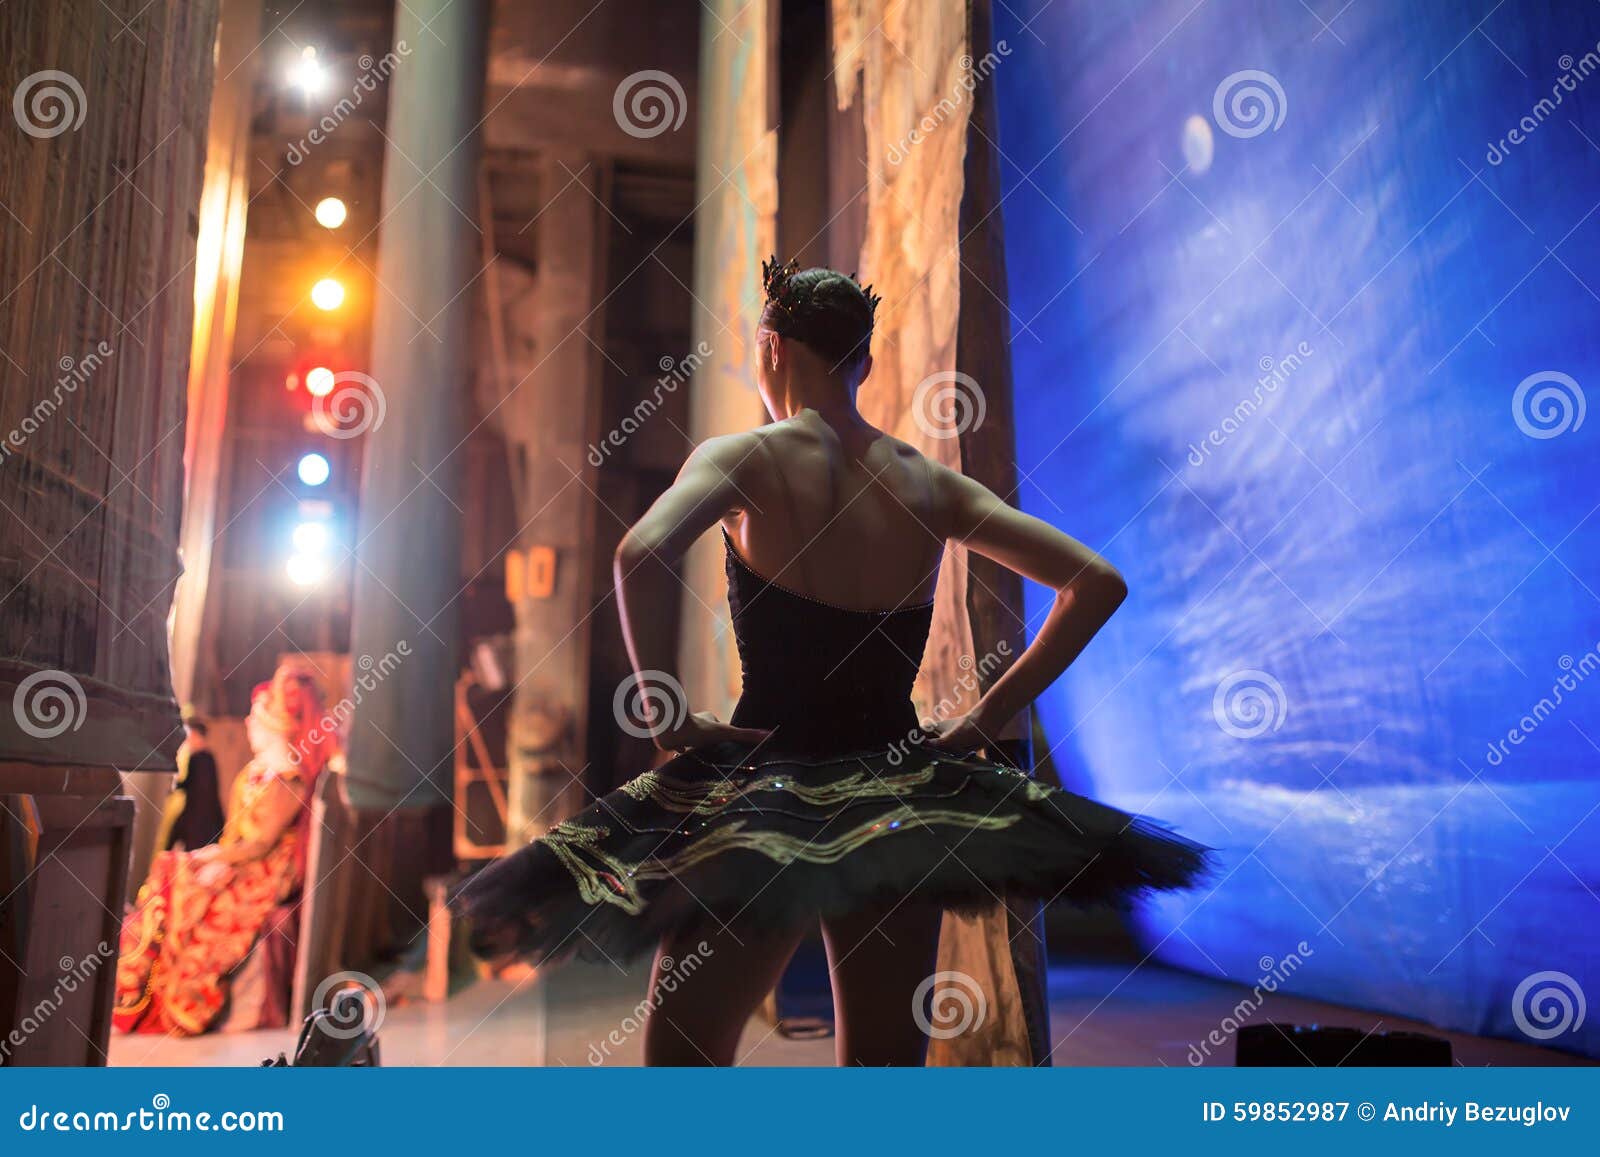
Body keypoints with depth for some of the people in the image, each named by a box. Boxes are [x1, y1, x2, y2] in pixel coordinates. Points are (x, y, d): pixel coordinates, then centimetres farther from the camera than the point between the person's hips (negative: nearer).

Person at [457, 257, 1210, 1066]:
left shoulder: (742, 458, -5)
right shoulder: (932, 484, 6)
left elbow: (641, 555, -25)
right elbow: (1097, 583, 5)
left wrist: (666, 713, -12)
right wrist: (985, 717, 6)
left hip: (760, 788, -4)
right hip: (897, 808, 4)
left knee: (683, 1052, 8)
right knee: (887, 1062, 15)